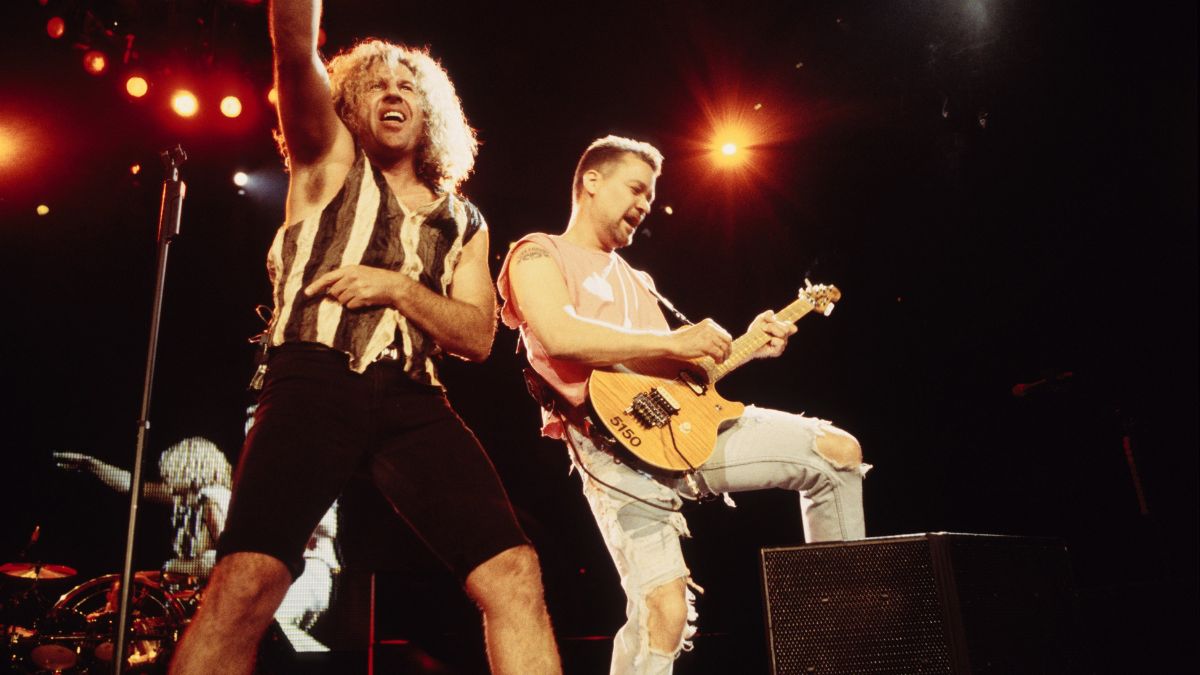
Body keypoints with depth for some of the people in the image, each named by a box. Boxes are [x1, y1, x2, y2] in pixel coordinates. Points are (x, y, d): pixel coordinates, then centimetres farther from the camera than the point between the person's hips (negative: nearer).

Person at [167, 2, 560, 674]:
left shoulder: (463, 221, 22)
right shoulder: (330, 161, 17)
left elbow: (479, 336, 12)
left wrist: (396, 286, -3)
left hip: (412, 399, 2)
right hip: (315, 382, -2)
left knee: (516, 573, -13)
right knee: (248, 580, -24)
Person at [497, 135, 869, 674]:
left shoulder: (635, 279, 28)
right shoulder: (538, 253, 3)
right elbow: (560, 335, -18)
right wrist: (675, 343, -15)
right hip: (613, 441, -7)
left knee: (838, 450, 5)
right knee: (665, 607, -19)